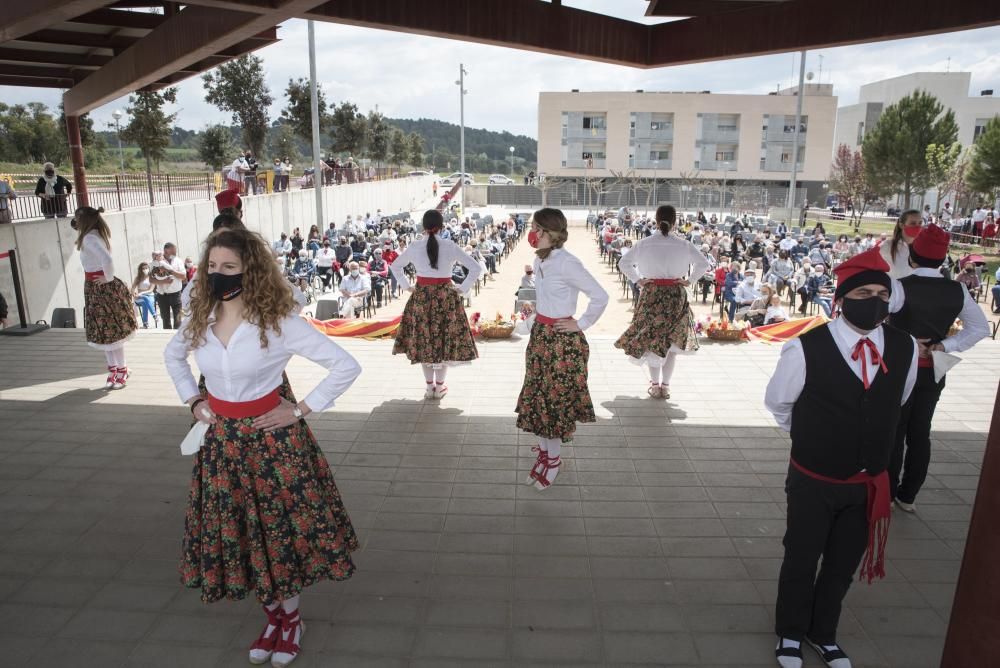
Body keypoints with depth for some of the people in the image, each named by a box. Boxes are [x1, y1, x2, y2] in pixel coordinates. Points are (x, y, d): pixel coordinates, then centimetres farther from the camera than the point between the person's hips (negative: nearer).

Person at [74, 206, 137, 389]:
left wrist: (108, 279, -21)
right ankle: (113, 369, 24)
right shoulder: (94, 236, 9)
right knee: (105, 332, 15)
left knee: (110, 332, 0)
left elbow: (107, 260, -34)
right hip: (97, 289, 10)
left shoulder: (89, 239, -20)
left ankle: (122, 371, 11)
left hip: (101, 289, -10)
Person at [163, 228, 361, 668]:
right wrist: (192, 400, 10)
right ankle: (273, 614, 36)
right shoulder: (200, 319, -2)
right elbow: (172, 355, 22)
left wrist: (301, 410, -15)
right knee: (235, 532, 14)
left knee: (281, 528, 7)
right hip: (221, 441, 5)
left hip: (271, 438, -5)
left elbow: (346, 366, -19)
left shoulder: (278, 321, -18)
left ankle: (291, 618, 32)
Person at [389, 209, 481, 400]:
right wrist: (462, 289, -1)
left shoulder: (414, 247, -3)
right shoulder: (450, 246, -9)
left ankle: (429, 387, 18)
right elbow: (475, 268, -9)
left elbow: (395, 266, 12)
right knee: (445, 340, 11)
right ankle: (440, 387, 17)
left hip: (421, 296, 2)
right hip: (445, 296, -1)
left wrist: (406, 286, 15)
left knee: (423, 340, 13)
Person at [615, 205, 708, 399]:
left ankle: (655, 384, 12)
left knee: (650, 339, 11)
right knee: (673, 340, 11)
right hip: (677, 296, 0)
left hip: (650, 294, 0)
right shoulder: (684, 245, -4)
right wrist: (689, 280, 3)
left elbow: (623, 263, 0)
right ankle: (665, 385, 12)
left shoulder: (644, 244, -4)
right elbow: (704, 264, -3)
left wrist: (637, 280, 3)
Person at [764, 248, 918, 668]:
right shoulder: (807, 348, -22)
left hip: (870, 483, 4)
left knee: (844, 564, 20)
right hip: (813, 481, -3)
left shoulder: (905, 348, -9)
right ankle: (791, 634, 41)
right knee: (801, 560, 16)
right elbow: (777, 403, -3)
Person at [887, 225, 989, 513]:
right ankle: (907, 496, 26)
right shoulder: (957, 290, -3)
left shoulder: (901, 286, -20)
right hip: (933, 372, 4)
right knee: (920, 434, 15)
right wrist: (942, 346, -4)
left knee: (893, 434, 8)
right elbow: (980, 328, 4)